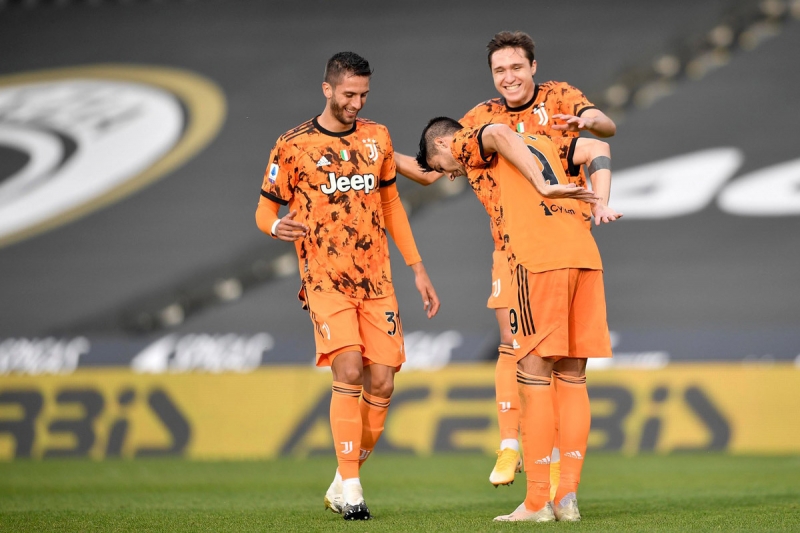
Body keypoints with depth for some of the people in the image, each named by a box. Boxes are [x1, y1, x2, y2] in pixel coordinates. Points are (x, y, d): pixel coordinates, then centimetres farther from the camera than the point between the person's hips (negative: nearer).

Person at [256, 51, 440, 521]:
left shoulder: (377, 137, 11)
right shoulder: (293, 145, -1)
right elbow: (266, 207, 4)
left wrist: (417, 267, 16)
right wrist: (277, 225, -21)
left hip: (376, 279, 4)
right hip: (326, 278, -4)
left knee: (381, 383, -4)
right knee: (349, 371, -20)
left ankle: (344, 483, 13)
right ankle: (350, 489, -14)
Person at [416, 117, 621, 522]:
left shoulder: (468, 145, 9)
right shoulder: (540, 143, 30)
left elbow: (499, 134, -13)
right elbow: (597, 149, 27)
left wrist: (542, 186, -14)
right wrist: (601, 203, 15)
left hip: (539, 259, -7)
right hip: (586, 255, 7)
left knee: (534, 376, -3)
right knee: (572, 378, 8)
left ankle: (537, 502, -3)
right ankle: (567, 498, 7)